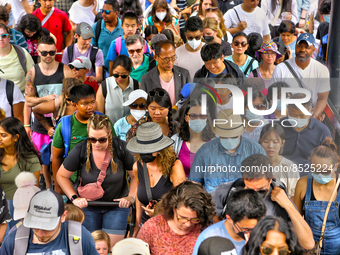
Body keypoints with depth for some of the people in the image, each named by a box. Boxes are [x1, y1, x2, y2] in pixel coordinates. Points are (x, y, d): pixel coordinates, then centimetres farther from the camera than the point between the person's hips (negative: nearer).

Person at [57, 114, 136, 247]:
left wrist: (131, 197, -15)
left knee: (112, 249, -3)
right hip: (88, 205, 1)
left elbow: (136, 175, -3)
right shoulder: (80, 150, -14)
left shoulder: (121, 148, -16)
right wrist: (74, 198, -11)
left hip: (117, 206, -1)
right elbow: (61, 175, -1)